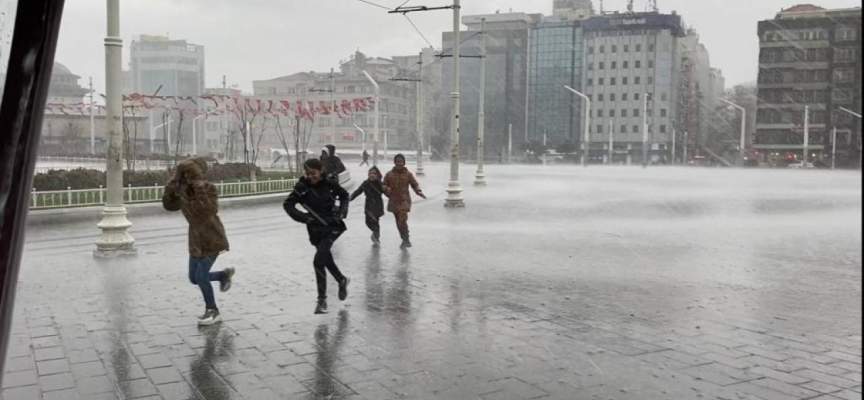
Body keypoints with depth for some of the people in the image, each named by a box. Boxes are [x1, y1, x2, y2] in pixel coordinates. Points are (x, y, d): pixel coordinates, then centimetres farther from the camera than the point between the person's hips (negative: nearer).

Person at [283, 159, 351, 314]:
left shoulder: (329, 184, -8)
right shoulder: (302, 188, -9)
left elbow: (344, 195, 11)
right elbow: (287, 204, -4)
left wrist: (342, 211, -4)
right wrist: (303, 217, -15)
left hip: (332, 226, -3)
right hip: (315, 228, 3)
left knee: (319, 261, -15)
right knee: (326, 259, 17)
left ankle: (322, 300, -6)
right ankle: (342, 280, 48)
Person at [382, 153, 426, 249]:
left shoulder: (408, 174, 1)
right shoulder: (389, 174, 5)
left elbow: (415, 184, 3)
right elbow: (383, 185, 7)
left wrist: (419, 191, -16)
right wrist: (386, 189, -16)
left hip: (404, 200, -3)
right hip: (394, 201, 3)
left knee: (402, 220, -20)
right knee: (398, 222, 9)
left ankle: (406, 240, -10)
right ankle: (405, 240, 24)